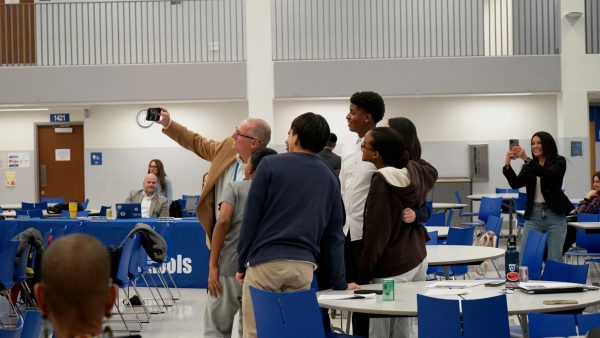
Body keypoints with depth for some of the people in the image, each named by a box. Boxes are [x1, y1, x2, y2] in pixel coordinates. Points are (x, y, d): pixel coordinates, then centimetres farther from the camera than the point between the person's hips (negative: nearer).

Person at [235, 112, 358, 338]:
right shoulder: (329, 179, 12)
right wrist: (339, 283, 15)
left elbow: (251, 217, -2)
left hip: (265, 262, -4)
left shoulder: (271, 165, 0)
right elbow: (334, 235, 12)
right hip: (304, 266, 4)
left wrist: (241, 263, 5)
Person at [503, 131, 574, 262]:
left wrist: (527, 160, -31)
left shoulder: (559, 161, 0)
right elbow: (515, 184, -1)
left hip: (554, 214, -3)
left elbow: (549, 175, -22)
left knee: (555, 259, 1)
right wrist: (507, 165, -17)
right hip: (533, 214, 4)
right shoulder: (529, 166, 11)